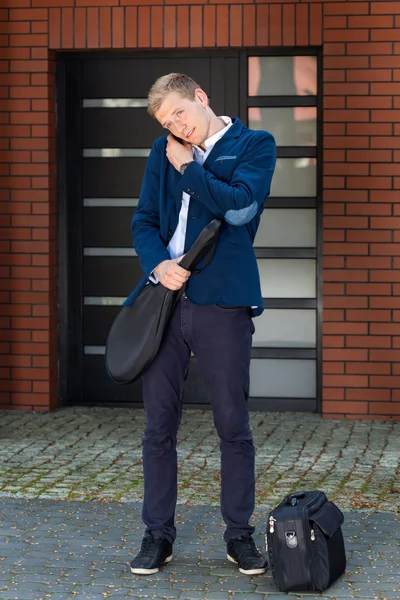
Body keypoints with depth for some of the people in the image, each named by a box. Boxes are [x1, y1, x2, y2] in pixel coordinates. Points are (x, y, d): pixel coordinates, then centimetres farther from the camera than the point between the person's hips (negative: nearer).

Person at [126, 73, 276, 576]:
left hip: (221, 303, -4)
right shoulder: (164, 154, 16)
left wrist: (186, 168, -4)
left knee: (233, 426, 2)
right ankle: (158, 534, 16)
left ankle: (239, 534, 15)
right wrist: (158, 264, -7)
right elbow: (144, 220, 12)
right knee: (159, 425, 6)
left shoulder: (255, 145, 3)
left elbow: (239, 206, -12)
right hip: (164, 300, 4)